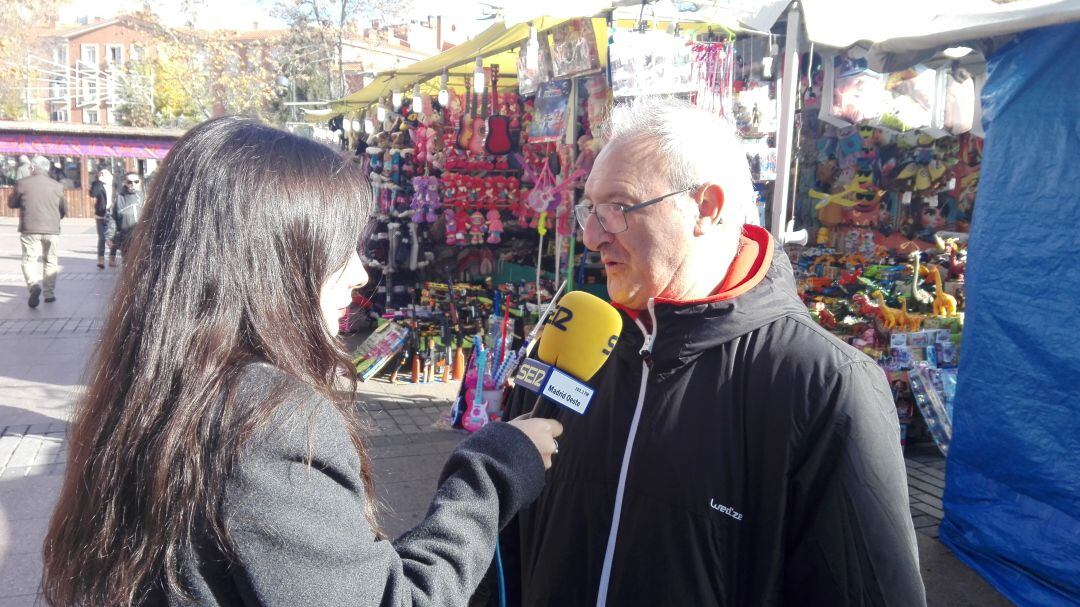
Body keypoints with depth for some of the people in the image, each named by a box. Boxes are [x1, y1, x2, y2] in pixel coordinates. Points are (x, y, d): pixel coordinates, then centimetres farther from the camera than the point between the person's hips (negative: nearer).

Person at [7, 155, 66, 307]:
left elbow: (11, 203, 9)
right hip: (52, 230, 1)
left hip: (30, 229, -1)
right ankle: (50, 293, 15)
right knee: (51, 261, 13)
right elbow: (64, 209, 8)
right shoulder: (57, 186, 1)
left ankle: (34, 284, -23)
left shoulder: (22, 183, -3)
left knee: (29, 260, 3)